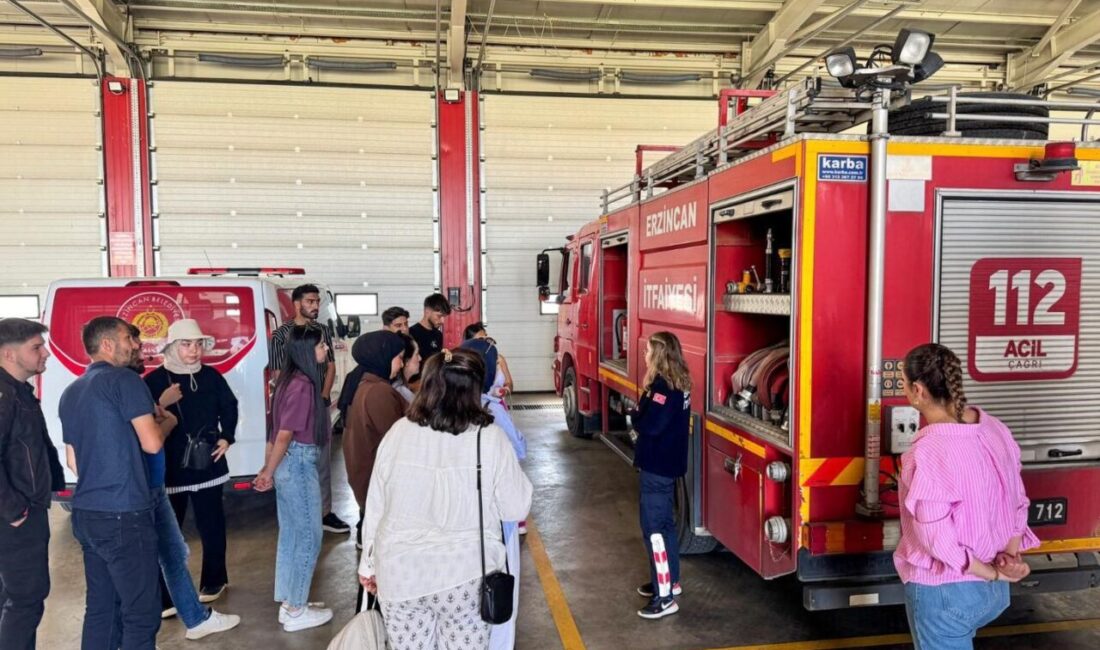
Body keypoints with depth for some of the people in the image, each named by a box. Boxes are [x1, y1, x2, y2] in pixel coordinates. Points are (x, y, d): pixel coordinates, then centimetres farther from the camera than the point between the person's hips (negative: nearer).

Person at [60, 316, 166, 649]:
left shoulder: (70, 393, 15)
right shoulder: (124, 380, -10)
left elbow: (72, 460, 19)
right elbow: (151, 443, -15)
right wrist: (168, 421, 4)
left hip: (86, 513, 8)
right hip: (124, 514, -8)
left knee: (100, 607, 14)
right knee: (141, 612, -1)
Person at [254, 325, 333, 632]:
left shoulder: (290, 379, 8)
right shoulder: (303, 385, -20)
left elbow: (277, 430, 11)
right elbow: (284, 434, -17)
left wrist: (268, 468, 15)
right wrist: (269, 472, -7)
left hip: (289, 463, 9)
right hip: (299, 464, -9)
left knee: (291, 535, 17)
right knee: (309, 537, 3)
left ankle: (289, 602, 28)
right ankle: (296, 611, 14)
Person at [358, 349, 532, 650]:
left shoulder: (398, 432, -5)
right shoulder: (490, 438, -13)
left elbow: (375, 506, 2)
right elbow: (516, 509, -6)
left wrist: (368, 563, 14)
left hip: (399, 572, 3)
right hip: (463, 575, -2)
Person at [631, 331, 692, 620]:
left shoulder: (663, 386, -22)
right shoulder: (678, 382, 9)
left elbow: (649, 425, -27)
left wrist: (634, 415, -8)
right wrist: (640, 415, -4)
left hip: (657, 466, -10)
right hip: (668, 464, 10)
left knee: (653, 528, -4)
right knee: (664, 523, 21)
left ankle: (665, 598, 0)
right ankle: (670, 580, 34)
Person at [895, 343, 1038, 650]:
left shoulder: (928, 452, -28)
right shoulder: (994, 428, -4)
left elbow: (937, 539, -25)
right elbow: (1018, 501, 4)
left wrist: (991, 573, -12)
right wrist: (1010, 556, -2)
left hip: (944, 591, -7)